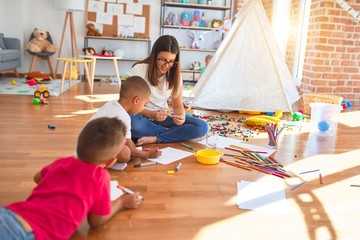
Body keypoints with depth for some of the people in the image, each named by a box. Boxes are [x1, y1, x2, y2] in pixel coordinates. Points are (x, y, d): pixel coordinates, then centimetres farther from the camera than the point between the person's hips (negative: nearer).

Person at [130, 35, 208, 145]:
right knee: (132, 122, -40)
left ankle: (154, 138, -24)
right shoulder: (139, 70, -11)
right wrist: (152, 114, -30)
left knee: (202, 126, -18)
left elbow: (178, 105, 3)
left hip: (162, 119, 3)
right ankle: (172, 133, -16)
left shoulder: (175, 75, 1)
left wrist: (181, 116, -22)